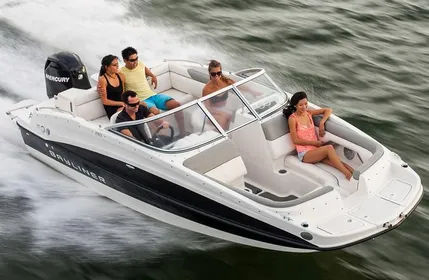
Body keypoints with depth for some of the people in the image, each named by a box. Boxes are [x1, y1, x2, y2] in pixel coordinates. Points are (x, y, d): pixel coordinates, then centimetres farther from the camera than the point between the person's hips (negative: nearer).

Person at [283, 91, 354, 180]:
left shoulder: (308, 113, 9)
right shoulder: (292, 118, -8)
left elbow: (328, 110, 14)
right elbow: (295, 140, -8)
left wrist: (321, 123, -2)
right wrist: (314, 142, -10)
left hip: (316, 149, 6)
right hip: (304, 154, -6)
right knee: (329, 148, -32)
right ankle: (348, 175, -36)